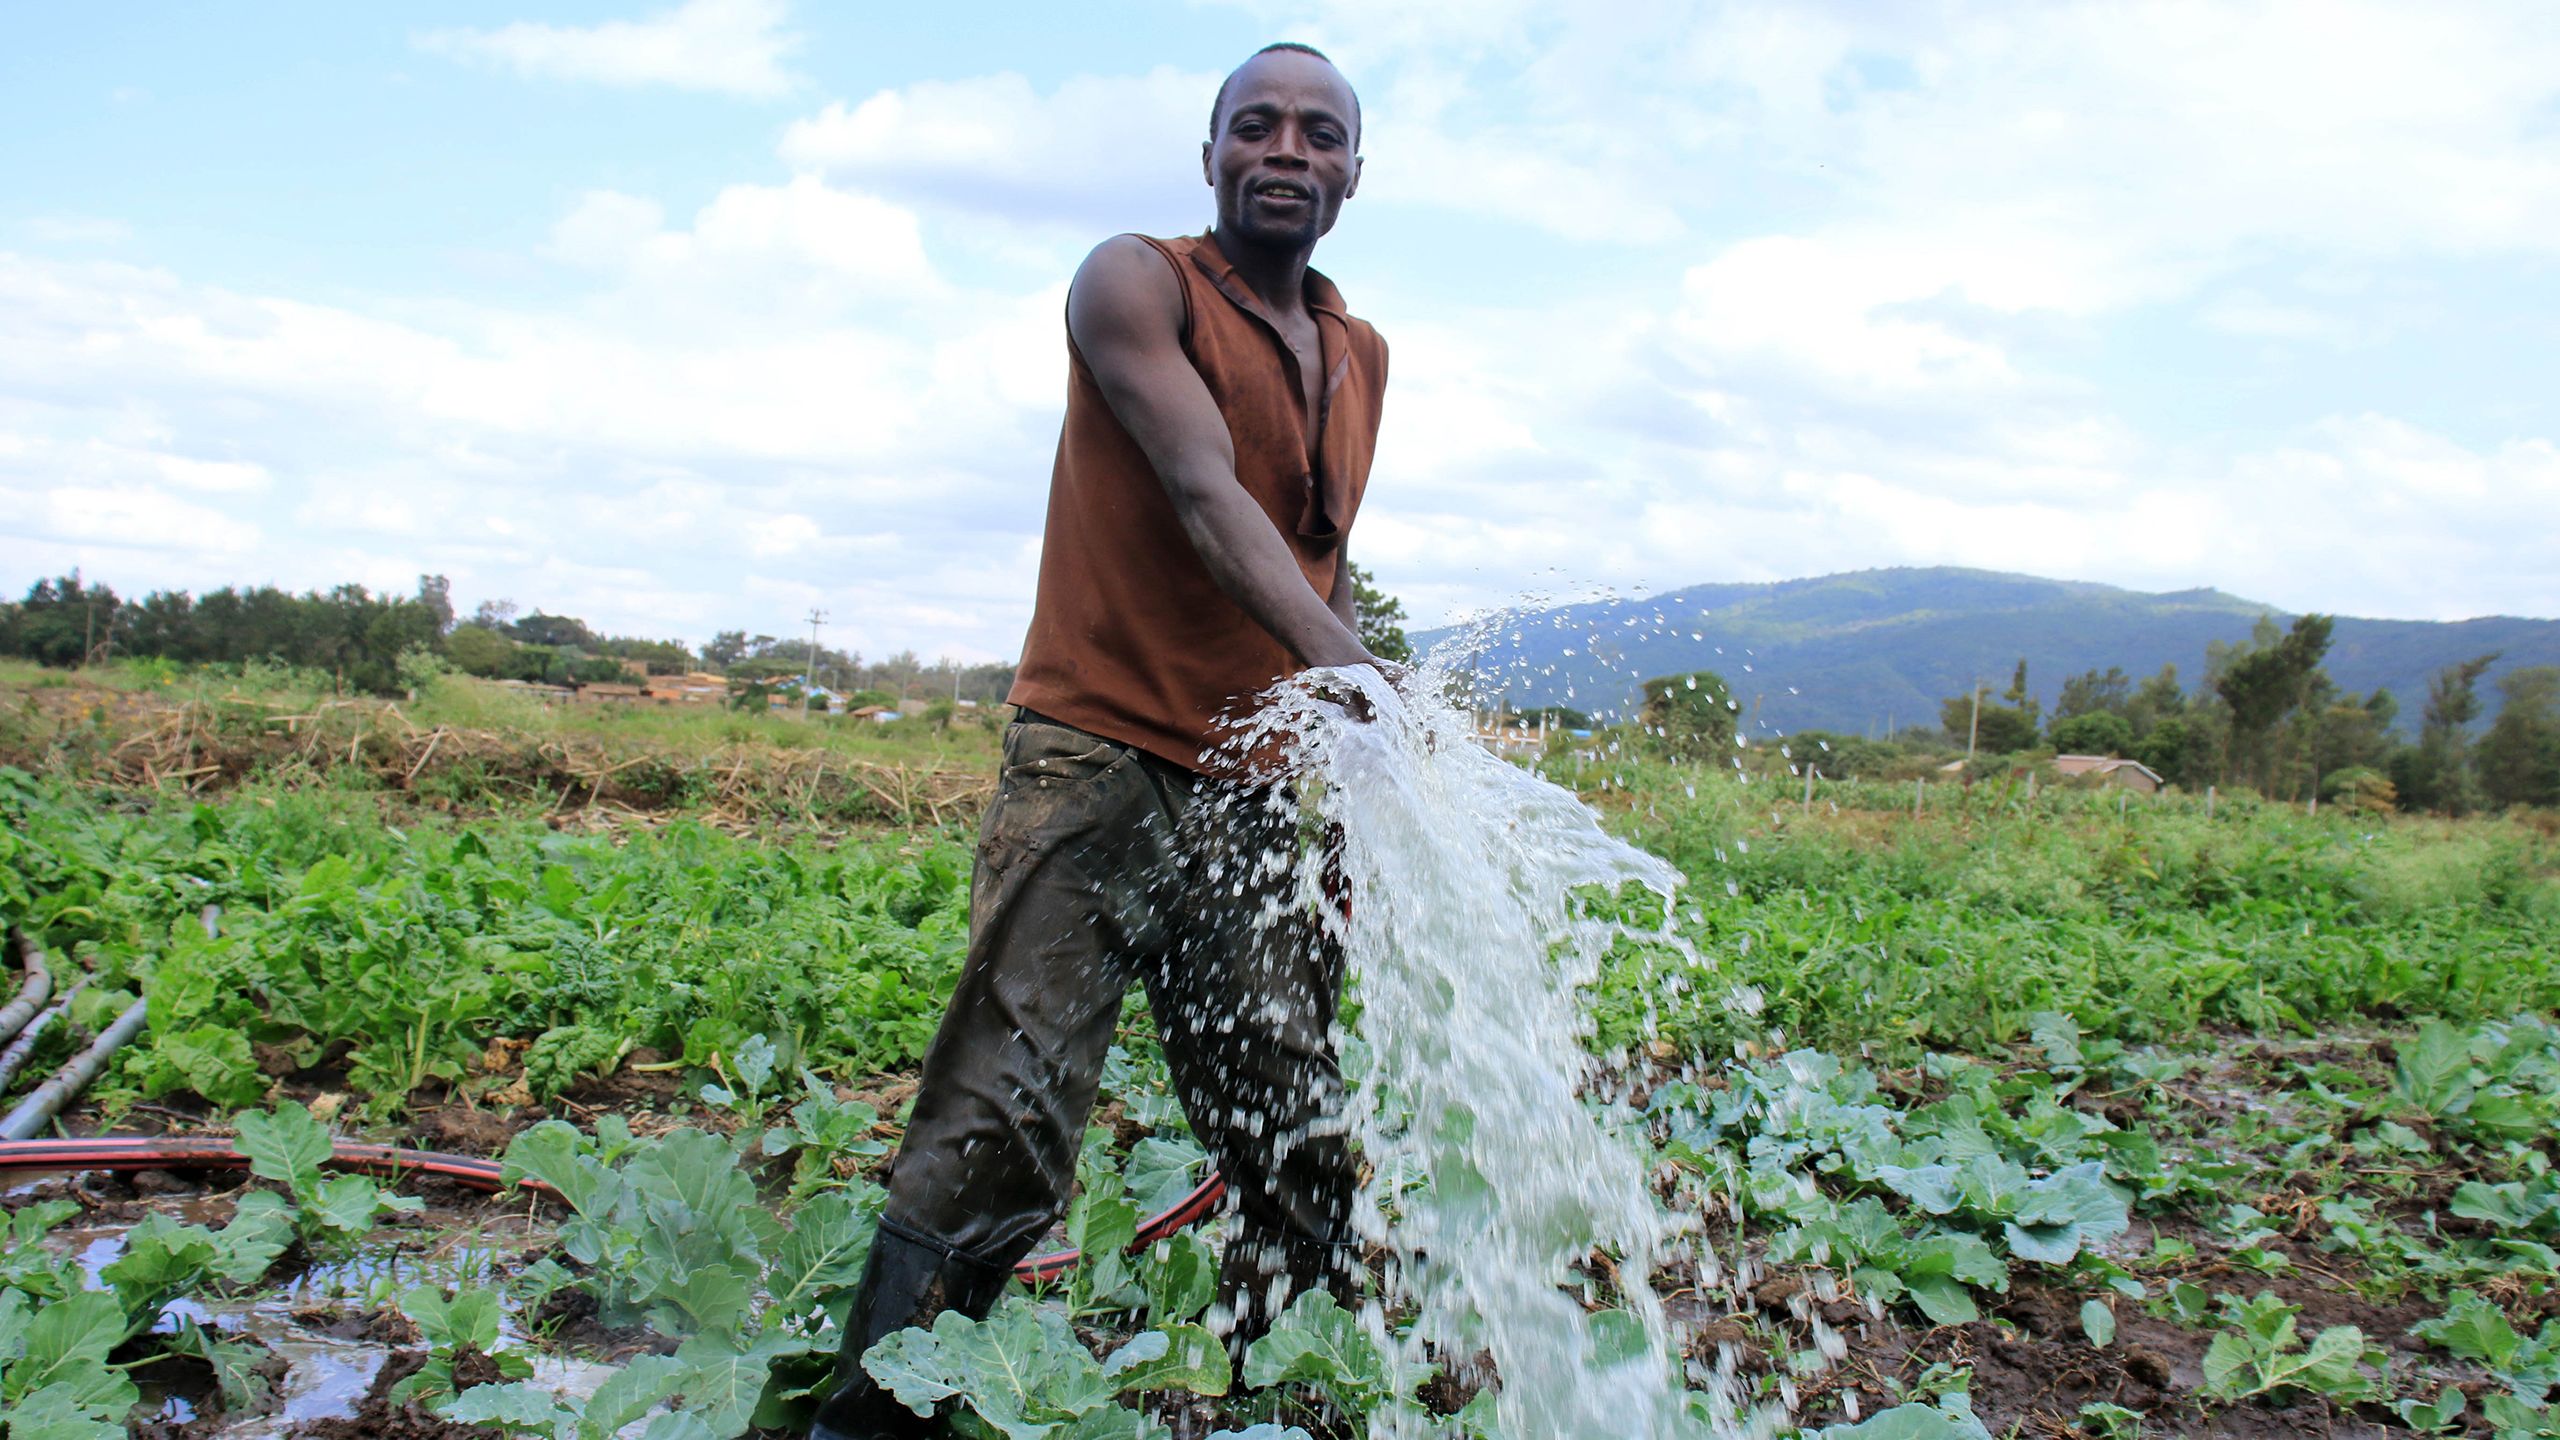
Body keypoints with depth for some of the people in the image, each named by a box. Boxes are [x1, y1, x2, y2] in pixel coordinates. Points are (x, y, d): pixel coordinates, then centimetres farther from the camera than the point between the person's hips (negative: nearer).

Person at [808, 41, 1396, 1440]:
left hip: (1260, 798, 6)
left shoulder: (1362, 357, 19)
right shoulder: (1134, 285, -1)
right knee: (999, 1135, -13)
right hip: (1099, 764, -6)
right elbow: (1203, 492, -17)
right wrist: (1344, 663, -32)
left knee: (1306, 1169, 5)